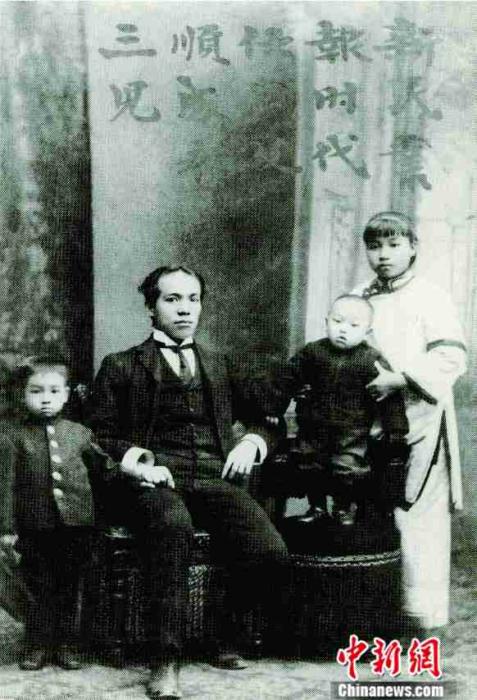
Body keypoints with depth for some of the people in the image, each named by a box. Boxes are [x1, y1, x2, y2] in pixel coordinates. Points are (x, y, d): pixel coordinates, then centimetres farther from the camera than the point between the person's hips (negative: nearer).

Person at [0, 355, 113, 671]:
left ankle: (67, 644, 26)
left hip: (76, 525, 2)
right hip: (34, 527, -2)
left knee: (69, 588, 12)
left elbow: (104, 465, 16)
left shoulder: (78, 432, 3)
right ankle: (38, 645, 24)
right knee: (39, 589, 9)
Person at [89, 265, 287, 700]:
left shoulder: (220, 366, 26)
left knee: (271, 551, -26)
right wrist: (137, 460, -10)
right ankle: (166, 661, -32)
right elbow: (100, 436, 8)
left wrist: (252, 443, 7)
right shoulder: (121, 366, 16)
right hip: (153, 482, -3)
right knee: (174, 526, -40)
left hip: (215, 480, 3)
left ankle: (227, 634, 3)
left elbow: (264, 421, 29)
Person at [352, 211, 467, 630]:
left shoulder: (430, 298, -4)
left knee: (418, 518, -4)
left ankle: (423, 611, 7)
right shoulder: (360, 299, 14)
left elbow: (450, 358, -14)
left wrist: (398, 379, -22)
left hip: (417, 425, -6)